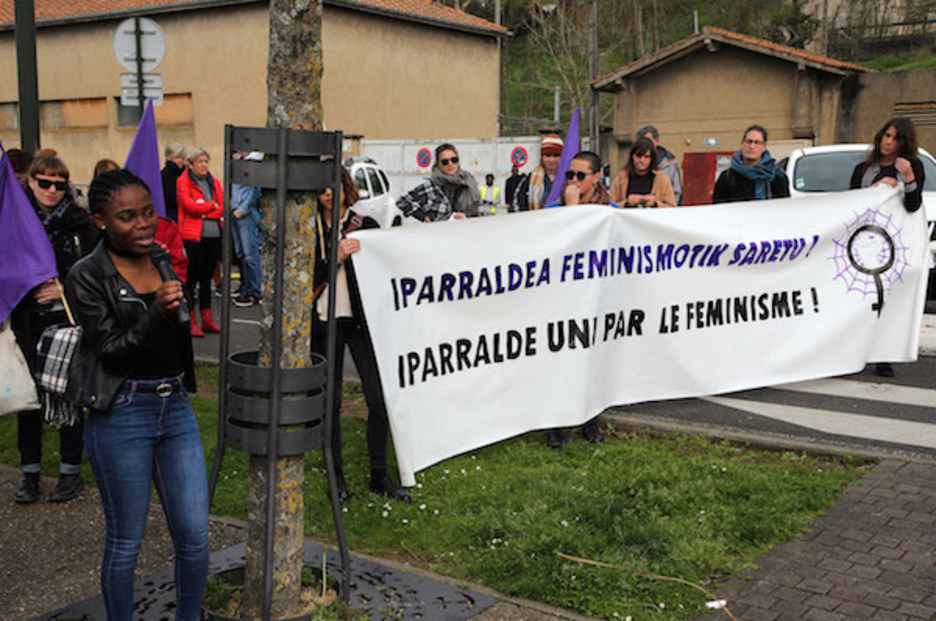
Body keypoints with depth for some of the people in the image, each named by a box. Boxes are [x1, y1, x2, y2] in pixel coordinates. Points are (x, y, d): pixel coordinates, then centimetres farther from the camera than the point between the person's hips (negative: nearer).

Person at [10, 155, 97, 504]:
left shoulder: (79, 222, -3)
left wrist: (66, 288, -12)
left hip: (69, 321, -2)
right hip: (28, 322, 2)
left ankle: (71, 470, 18)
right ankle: (30, 471, 21)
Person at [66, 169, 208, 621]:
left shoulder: (166, 260, 7)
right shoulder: (88, 277, -9)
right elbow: (111, 351, -15)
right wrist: (156, 313, -28)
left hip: (176, 409, 5)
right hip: (121, 417, -5)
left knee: (194, 537, 6)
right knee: (125, 542, 7)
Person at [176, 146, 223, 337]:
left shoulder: (214, 182, 15)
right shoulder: (183, 181, -1)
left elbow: (222, 208, 6)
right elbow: (189, 206, -13)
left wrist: (203, 212, -8)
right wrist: (212, 205, -2)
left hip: (214, 235, 5)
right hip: (193, 236, -5)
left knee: (206, 278, 11)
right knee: (192, 278, -3)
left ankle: (207, 319, 17)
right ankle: (190, 321, 3)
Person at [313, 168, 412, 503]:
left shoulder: (366, 225, 4)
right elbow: (309, 280, -9)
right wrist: (336, 258, -21)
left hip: (361, 321, 0)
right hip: (324, 322, 0)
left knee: (379, 399, -2)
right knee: (329, 402, 6)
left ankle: (379, 475, 14)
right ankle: (336, 477, 21)